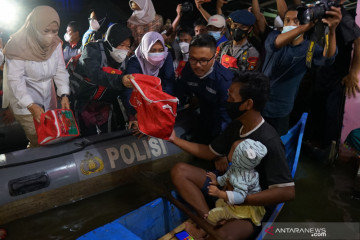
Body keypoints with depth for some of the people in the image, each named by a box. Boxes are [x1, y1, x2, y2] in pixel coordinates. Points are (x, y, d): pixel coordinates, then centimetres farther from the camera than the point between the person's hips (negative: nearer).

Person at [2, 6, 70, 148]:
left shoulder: (55, 43, -7)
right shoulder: (18, 46, -21)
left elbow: (60, 70, -4)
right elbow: (15, 79, -22)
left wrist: (64, 95, -19)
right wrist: (31, 105, -33)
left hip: (48, 101, 5)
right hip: (24, 103, -5)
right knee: (37, 141, -4)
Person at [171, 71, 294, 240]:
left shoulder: (269, 141, -25)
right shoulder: (236, 125, -1)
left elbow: (287, 191, -26)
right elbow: (210, 152, 11)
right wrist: (175, 139, 7)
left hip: (254, 205, -8)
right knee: (179, 171, -7)